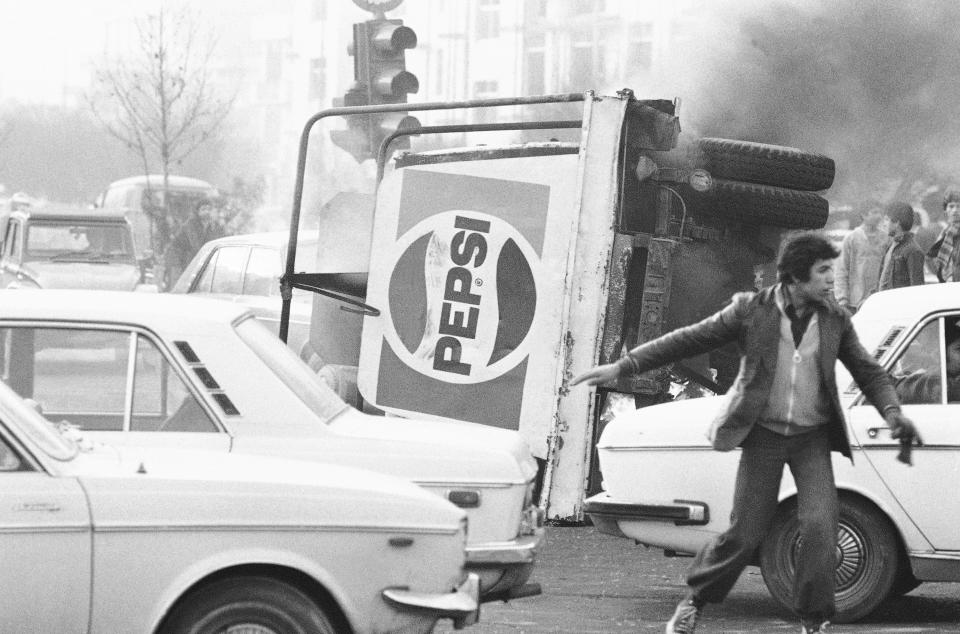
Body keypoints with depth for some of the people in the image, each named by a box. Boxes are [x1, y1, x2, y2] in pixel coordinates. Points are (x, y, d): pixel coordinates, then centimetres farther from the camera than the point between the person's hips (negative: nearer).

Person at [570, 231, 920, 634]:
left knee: (820, 524, -15)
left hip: (812, 438, 2)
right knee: (745, 533, -2)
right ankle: (694, 601, 22)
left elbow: (868, 372, 10)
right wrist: (622, 367, -10)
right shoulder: (751, 310, -8)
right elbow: (688, 340, -6)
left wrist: (892, 413, -9)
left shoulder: (835, 319, 0)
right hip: (764, 435, -2)